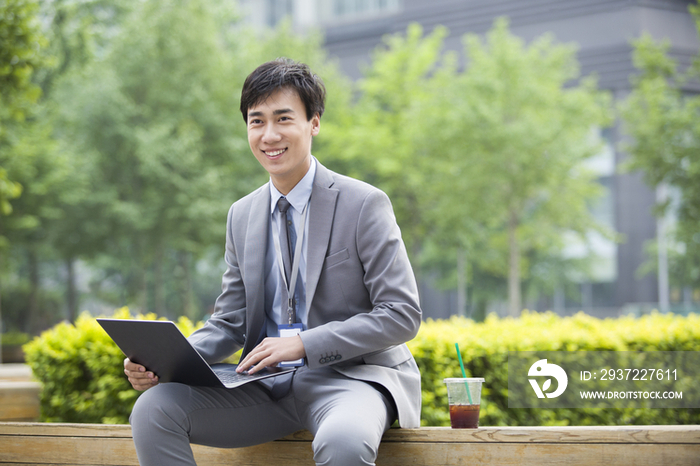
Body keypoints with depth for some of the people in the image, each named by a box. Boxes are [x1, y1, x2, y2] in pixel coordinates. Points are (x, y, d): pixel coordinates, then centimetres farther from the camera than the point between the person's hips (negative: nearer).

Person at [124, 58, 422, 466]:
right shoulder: (242, 216, 13)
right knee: (153, 408, -18)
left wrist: (303, 343, -18)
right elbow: (230, 323, 15)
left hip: (349, 375, -5)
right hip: (267, 384, 5)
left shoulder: (365, 205, -4)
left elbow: (403, 315, -9)